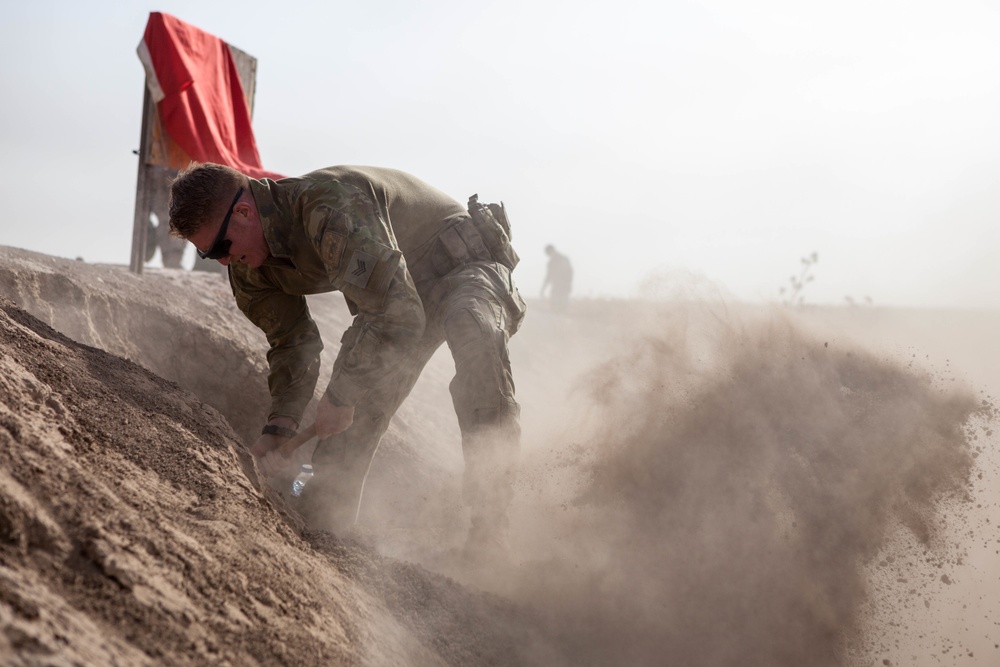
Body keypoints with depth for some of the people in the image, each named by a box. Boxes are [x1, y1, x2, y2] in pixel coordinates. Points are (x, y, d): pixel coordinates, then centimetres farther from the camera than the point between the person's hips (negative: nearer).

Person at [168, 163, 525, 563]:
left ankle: (489, 523, -40)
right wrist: (279, 426, -12)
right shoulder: (250, 270, -9)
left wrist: (340, 395, -30)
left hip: (465, 263, -9)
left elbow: (400, 315, -41)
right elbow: (291, 344, 4)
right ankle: (321, 527, 9)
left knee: (473, 328, -38)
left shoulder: (330, 205, -38)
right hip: (394, 290, 9)